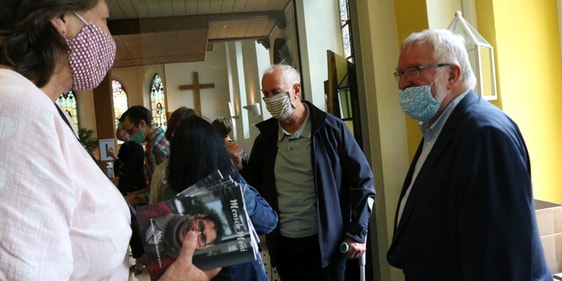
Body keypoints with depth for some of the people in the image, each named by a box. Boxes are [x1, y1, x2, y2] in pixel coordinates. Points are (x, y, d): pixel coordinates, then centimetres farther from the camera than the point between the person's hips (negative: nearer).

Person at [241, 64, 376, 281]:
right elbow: (254, 186, 12)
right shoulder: (265, 137, 4)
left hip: (325, 241, -4)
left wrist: (356, 233, -7)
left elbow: (363, 180, -5)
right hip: (283, 243, 4)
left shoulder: (331, 128, -8)